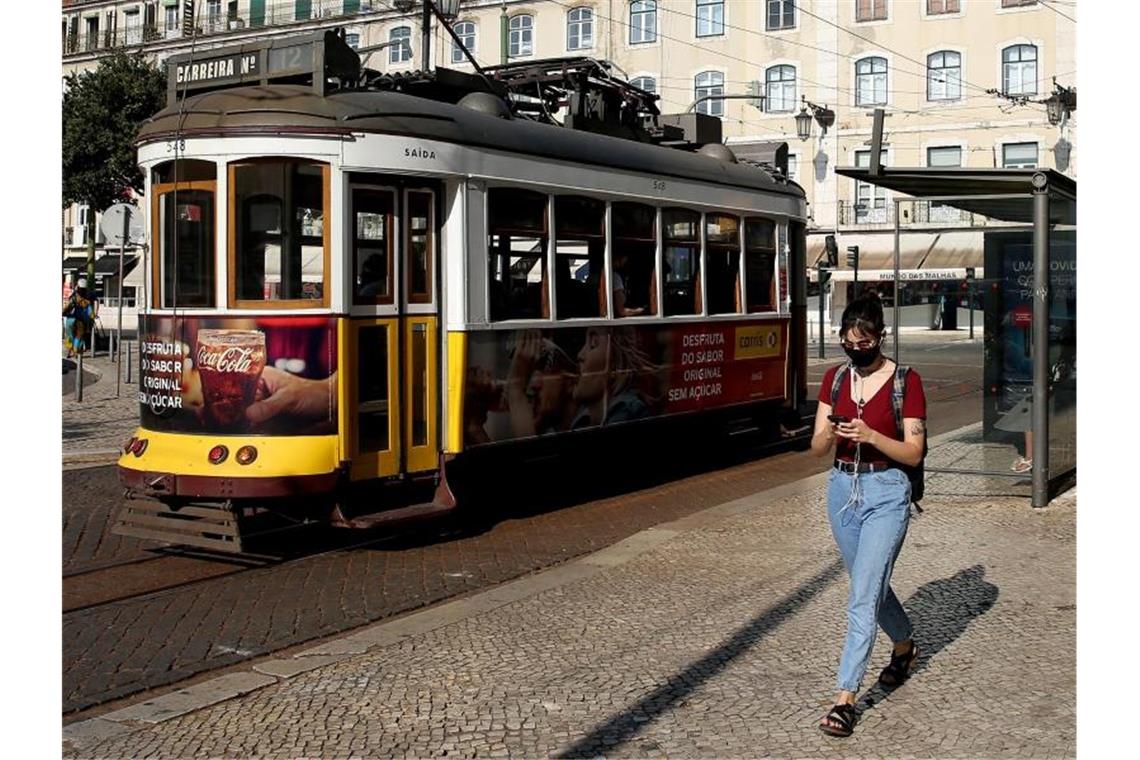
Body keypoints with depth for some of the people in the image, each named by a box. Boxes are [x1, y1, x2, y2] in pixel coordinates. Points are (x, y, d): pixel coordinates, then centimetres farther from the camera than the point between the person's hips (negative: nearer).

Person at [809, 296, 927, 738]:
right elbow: (816, 449, 2)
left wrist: (871, 435, -24)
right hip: (842, 488, 6)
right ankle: (904, 647, 48)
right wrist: (827, 436, -21)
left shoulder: (906, 382, -9)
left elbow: (913, 453, -9)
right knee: (871, 585, 21)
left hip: (886, 493, -5)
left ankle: (845, 699, -7)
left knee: (863, 596, -11)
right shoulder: (834, 378, 4)